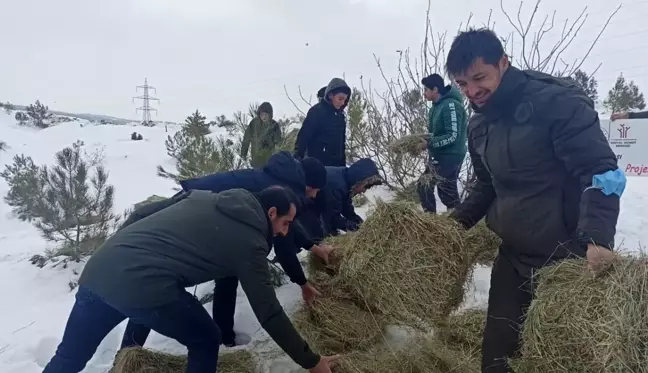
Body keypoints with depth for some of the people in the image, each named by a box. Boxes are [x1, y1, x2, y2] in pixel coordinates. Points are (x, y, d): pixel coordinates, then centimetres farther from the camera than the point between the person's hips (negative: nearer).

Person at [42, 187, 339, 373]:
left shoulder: (205, 198, 20)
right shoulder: (249, 242, 2)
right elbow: (269, 313, 2)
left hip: (99, 268, 7)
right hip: (143, 285, -7)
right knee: (206, 343, 16)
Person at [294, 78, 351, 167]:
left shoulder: (339, 114, 12)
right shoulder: (317, 111, -10)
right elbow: (304, 136, -13)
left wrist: (343, 163, 17)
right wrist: (298, 160, -17)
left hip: (336, 163, 7)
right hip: (318, 164, -7)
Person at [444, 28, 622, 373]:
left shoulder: (556, 100, -16)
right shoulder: (478, 125, 6)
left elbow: (601, 173, -19)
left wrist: (596, 238, -32)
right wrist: (458, 220, 6)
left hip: (568, 255, -6)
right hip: (513, 257, 6)